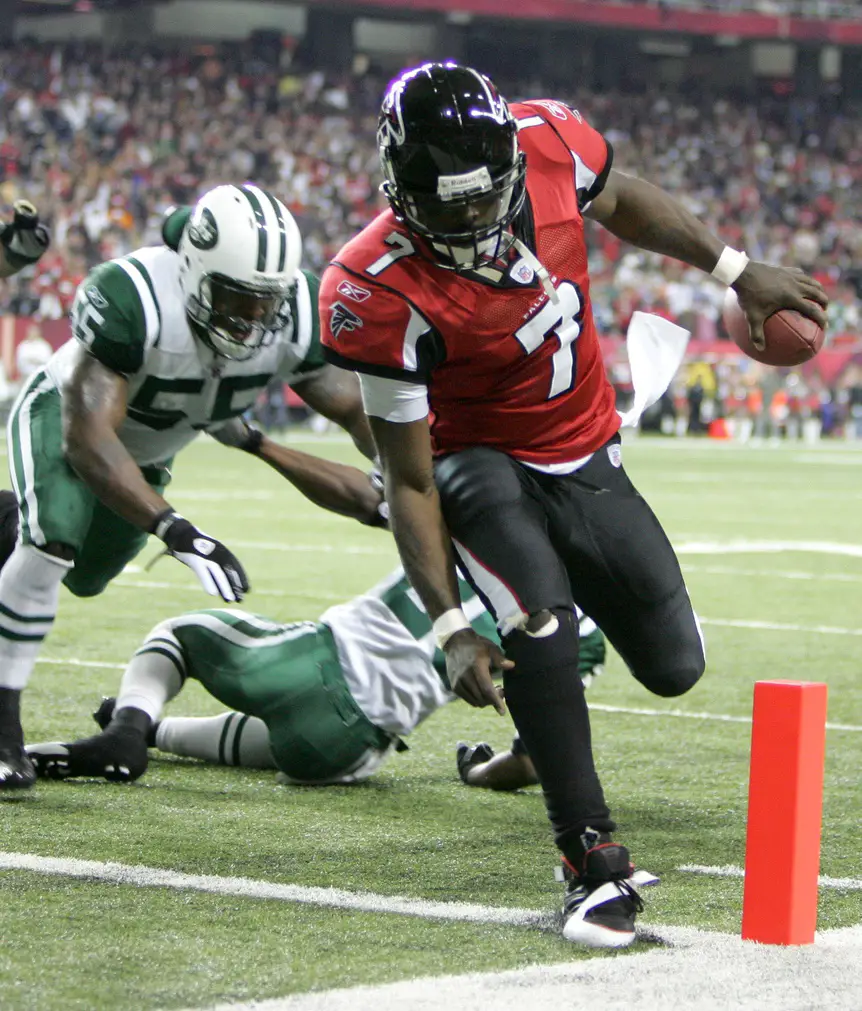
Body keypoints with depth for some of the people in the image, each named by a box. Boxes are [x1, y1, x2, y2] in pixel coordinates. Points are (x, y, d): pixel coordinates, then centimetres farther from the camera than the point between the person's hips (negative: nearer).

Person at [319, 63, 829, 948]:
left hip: (585, 458, 5)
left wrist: (739, 273, 9)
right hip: (478, 465, -5)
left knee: (672, 666, 10)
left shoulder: (549, 143, -21)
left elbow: (621, 204, 6)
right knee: (538, 621, -31)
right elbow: (409, 478, -25)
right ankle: (593, 859, -20)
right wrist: (450, 627, -29)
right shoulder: (381, 295, -32)